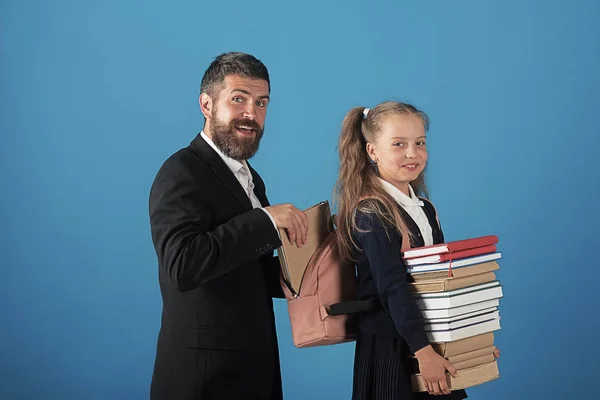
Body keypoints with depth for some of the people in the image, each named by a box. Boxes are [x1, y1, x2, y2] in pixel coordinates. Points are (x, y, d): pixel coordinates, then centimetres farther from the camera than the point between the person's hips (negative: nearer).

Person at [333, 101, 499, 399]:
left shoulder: (424, 209, 8)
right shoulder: (370, 213, -15)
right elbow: (393, 288, -21)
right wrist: (423, 351, -24)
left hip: (433, 338, 7)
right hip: (390, 346, -7)